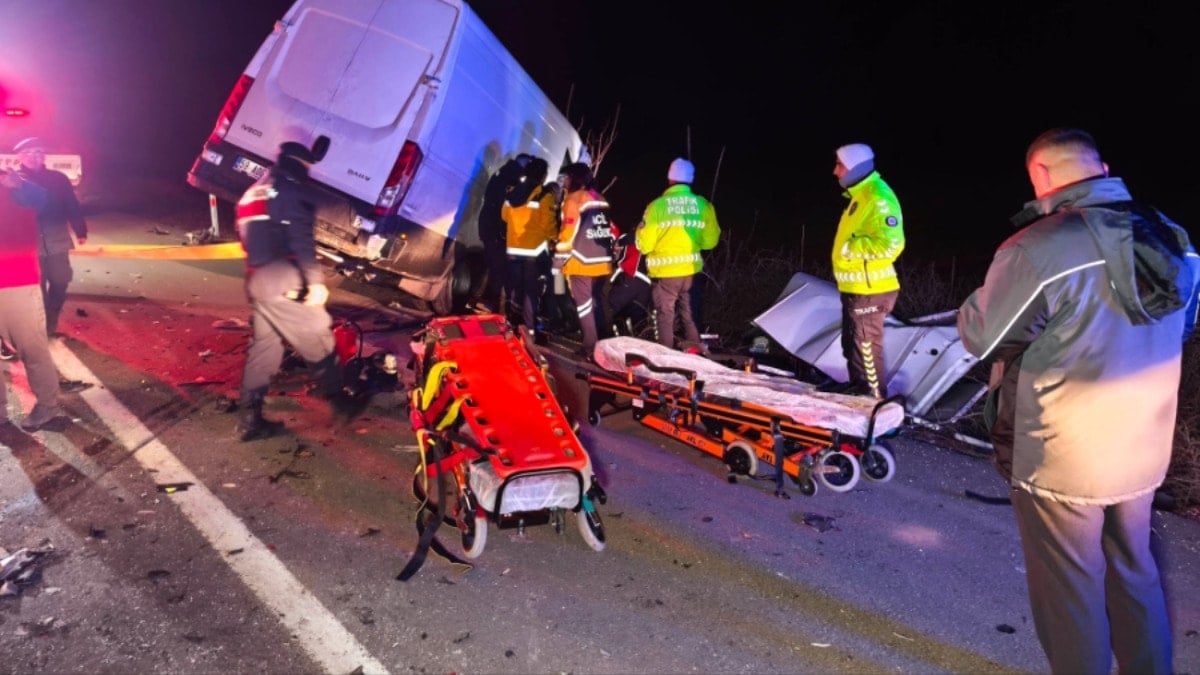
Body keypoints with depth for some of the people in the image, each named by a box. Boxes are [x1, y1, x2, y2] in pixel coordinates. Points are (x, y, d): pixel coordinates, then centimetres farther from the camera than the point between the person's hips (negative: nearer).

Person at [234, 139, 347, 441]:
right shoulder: (290, 191, -5)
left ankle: (250, 419, 8)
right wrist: (315, 280, -22)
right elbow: (301, 241, -18)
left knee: (263, 348, 10)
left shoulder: (253, 193, 25)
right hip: (283, 282, -9)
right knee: (318, 338, 4)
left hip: (256, 281, 9)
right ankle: (339, 399, 14)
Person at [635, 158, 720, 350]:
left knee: (666, 317, 7)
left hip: (665, 272, -3)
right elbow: (710, 240, 5)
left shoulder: (658, 205, -11)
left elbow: (644, 244, -8)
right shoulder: (703, 205, -2)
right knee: (689, 316, 17)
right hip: (692, 270, 3)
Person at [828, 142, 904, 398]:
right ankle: (858, 386, 33)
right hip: (855, 287, 10)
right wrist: (847, 248, 14)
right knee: (852, 342, 19)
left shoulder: (878, 198, -19)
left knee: (866, 345, -3)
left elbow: (889, 244, -27)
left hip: (869, 290, -10)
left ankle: (875, 396, 8)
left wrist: (850, 248, -20)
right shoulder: (860, 195, 14)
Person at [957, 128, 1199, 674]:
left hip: (1059, 463, -6)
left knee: (1071, 593, 13)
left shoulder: (1038, 249, -26)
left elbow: (979, 337, -14)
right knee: (1133, 577, 25)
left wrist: (987, 292, 3)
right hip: (1143, 456, 6)